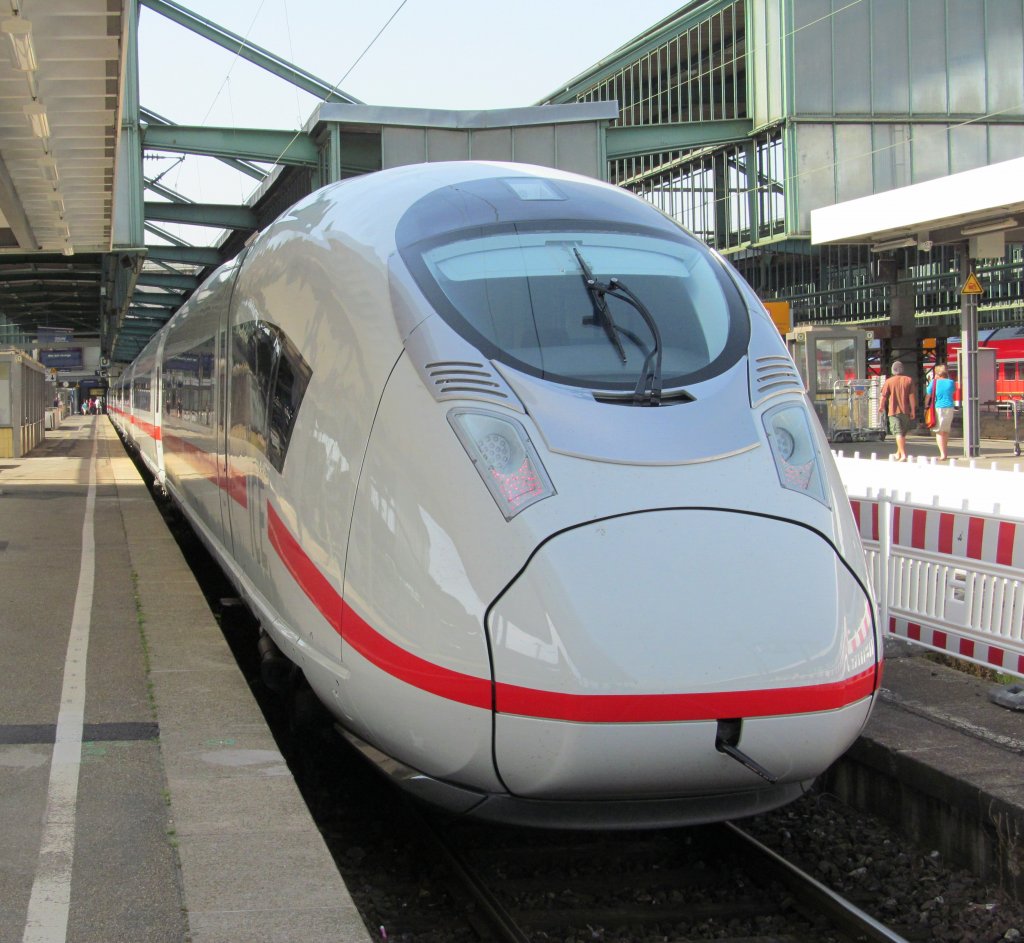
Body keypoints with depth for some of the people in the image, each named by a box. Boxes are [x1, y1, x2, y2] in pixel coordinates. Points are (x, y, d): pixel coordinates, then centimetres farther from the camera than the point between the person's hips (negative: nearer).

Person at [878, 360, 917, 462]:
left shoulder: (889, 381, -3)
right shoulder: (908, 380, 2)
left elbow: (883, 396, -3)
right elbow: (912, 396, -1)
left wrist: (881, 407, 11)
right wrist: (913, 410, 2)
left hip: (893, 411, -3)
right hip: (905, 411, 3)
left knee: (898, 433, -8)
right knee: (903, 433, 18)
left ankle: (903, 455, -21)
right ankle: (898, 453, 28)